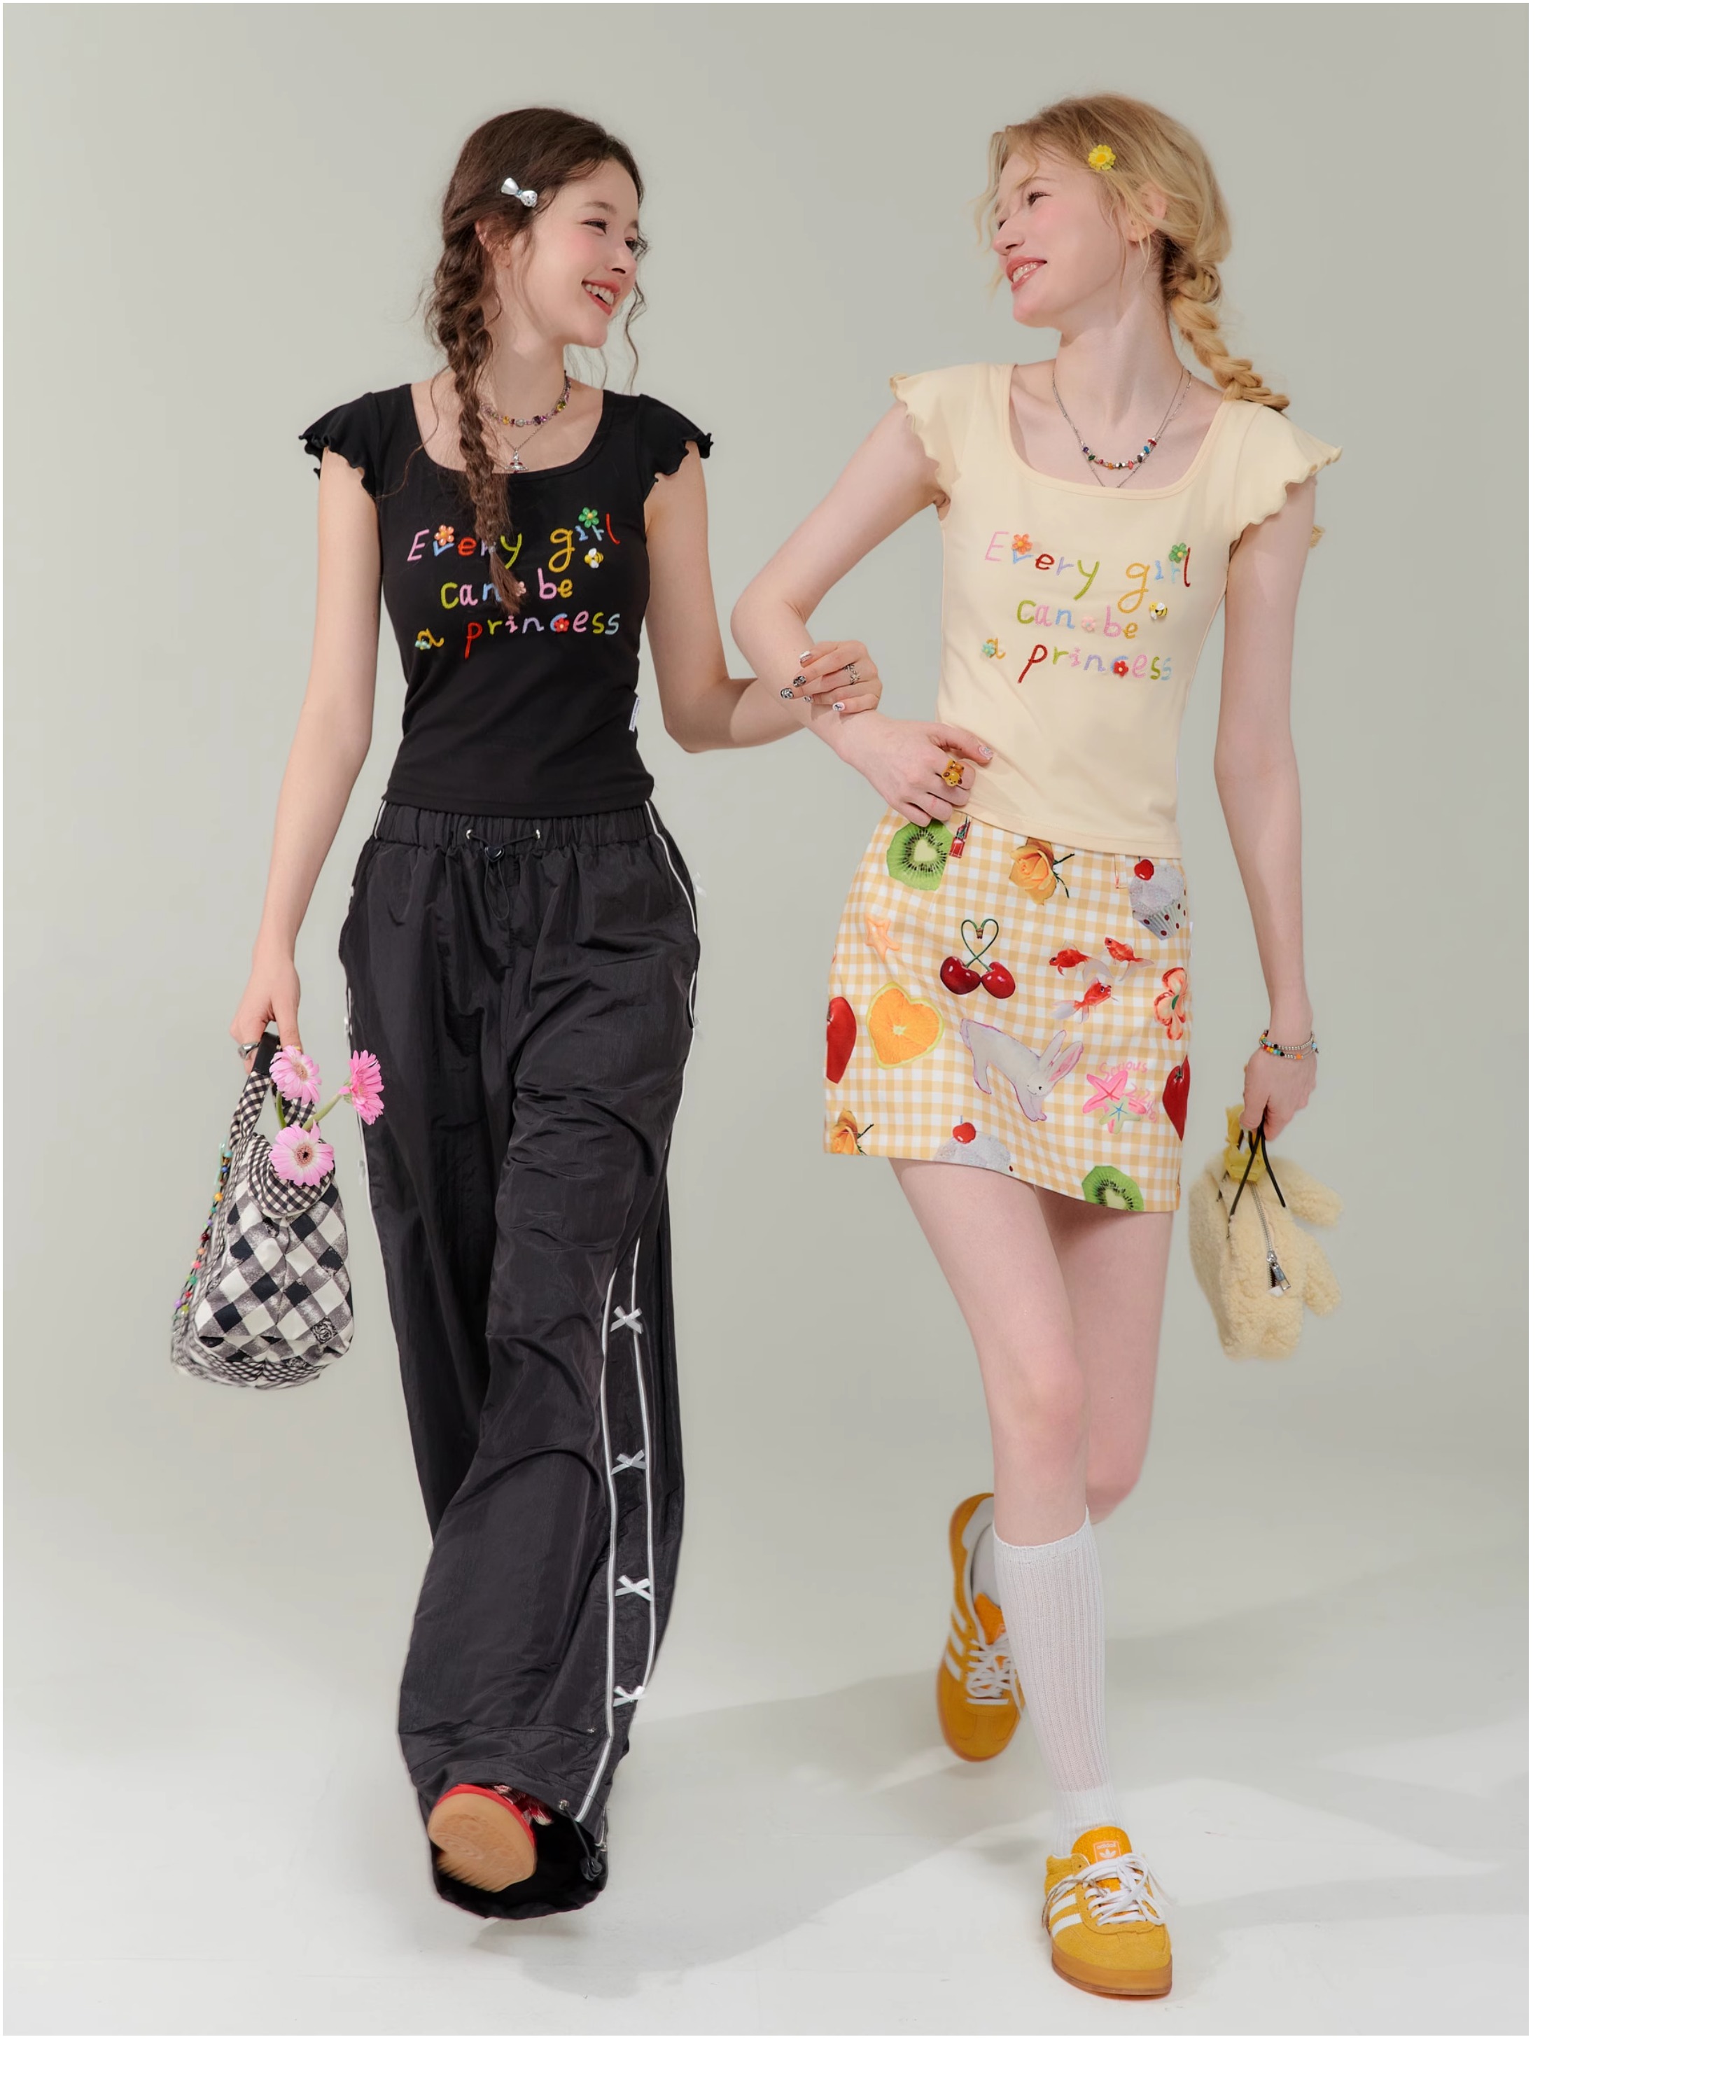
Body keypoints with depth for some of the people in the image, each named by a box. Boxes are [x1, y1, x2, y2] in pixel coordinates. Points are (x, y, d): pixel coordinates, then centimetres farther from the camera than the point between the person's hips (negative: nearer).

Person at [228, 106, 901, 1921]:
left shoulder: (652, 452, 7)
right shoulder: (373, 447, 5)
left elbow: (695, 702, 9)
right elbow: (334, 713, 2)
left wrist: (806, 699, -12)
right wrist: (276, 942, -5)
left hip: (604, 903, -1)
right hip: (427, 900, 1)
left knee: (562, 1303, -15)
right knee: (453, 1311, 5)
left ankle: (502, 1757, -20)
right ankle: (541, 1703, 23)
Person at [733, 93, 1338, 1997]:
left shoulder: (1251, 466, 6)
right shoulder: (957, 419, 6)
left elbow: (1257, 762, 10)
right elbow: (769, 604, 16)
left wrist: (1293, 1017, 12)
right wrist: (871, 749, -2)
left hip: (1124, 944, 1)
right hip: (939, 914, -1)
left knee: (1108, 1458, 3)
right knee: (1046, 1387, -13)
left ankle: (990, 1557, 42)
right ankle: (1086, 1828, 4)